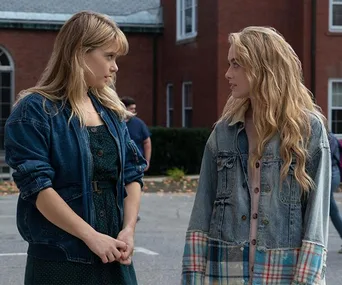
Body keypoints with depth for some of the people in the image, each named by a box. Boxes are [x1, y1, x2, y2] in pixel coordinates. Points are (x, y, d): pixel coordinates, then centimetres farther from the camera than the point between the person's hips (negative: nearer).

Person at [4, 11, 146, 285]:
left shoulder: (111, 110, 11)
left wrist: (128, 229, -5)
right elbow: (37, 187, -16)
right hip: (59, 261, -6)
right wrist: (92, 236, -18)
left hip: (114, 258, 6)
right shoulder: (35, 110, -9)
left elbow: (133, 173, 10)